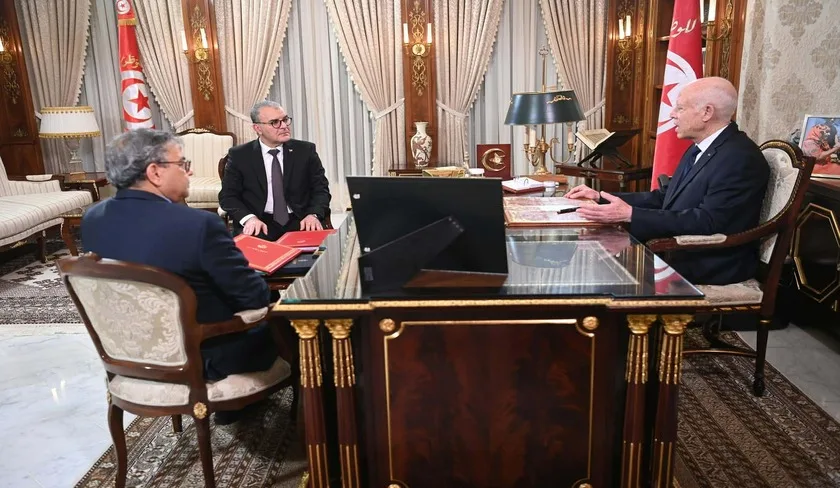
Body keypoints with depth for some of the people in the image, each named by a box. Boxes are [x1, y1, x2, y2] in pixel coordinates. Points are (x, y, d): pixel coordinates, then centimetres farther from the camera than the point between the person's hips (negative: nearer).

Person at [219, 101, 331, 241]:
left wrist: (313, 214, -15)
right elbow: (228, 195, 4)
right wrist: (249, 218, -16)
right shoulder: (239, 155, 5)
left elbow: (321, 189, 6)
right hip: (260, 224, -1)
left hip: (299, 222, 2)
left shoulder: (305, 150, 7)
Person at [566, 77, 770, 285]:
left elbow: (707, 221, -27)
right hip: (681, 250, 8)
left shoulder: (740, 158, -19)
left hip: (713, 265, -8)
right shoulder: (701, 149, 12)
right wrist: (601, 197, 6)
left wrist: (630, 214, -31)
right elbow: (664, 198, 13)